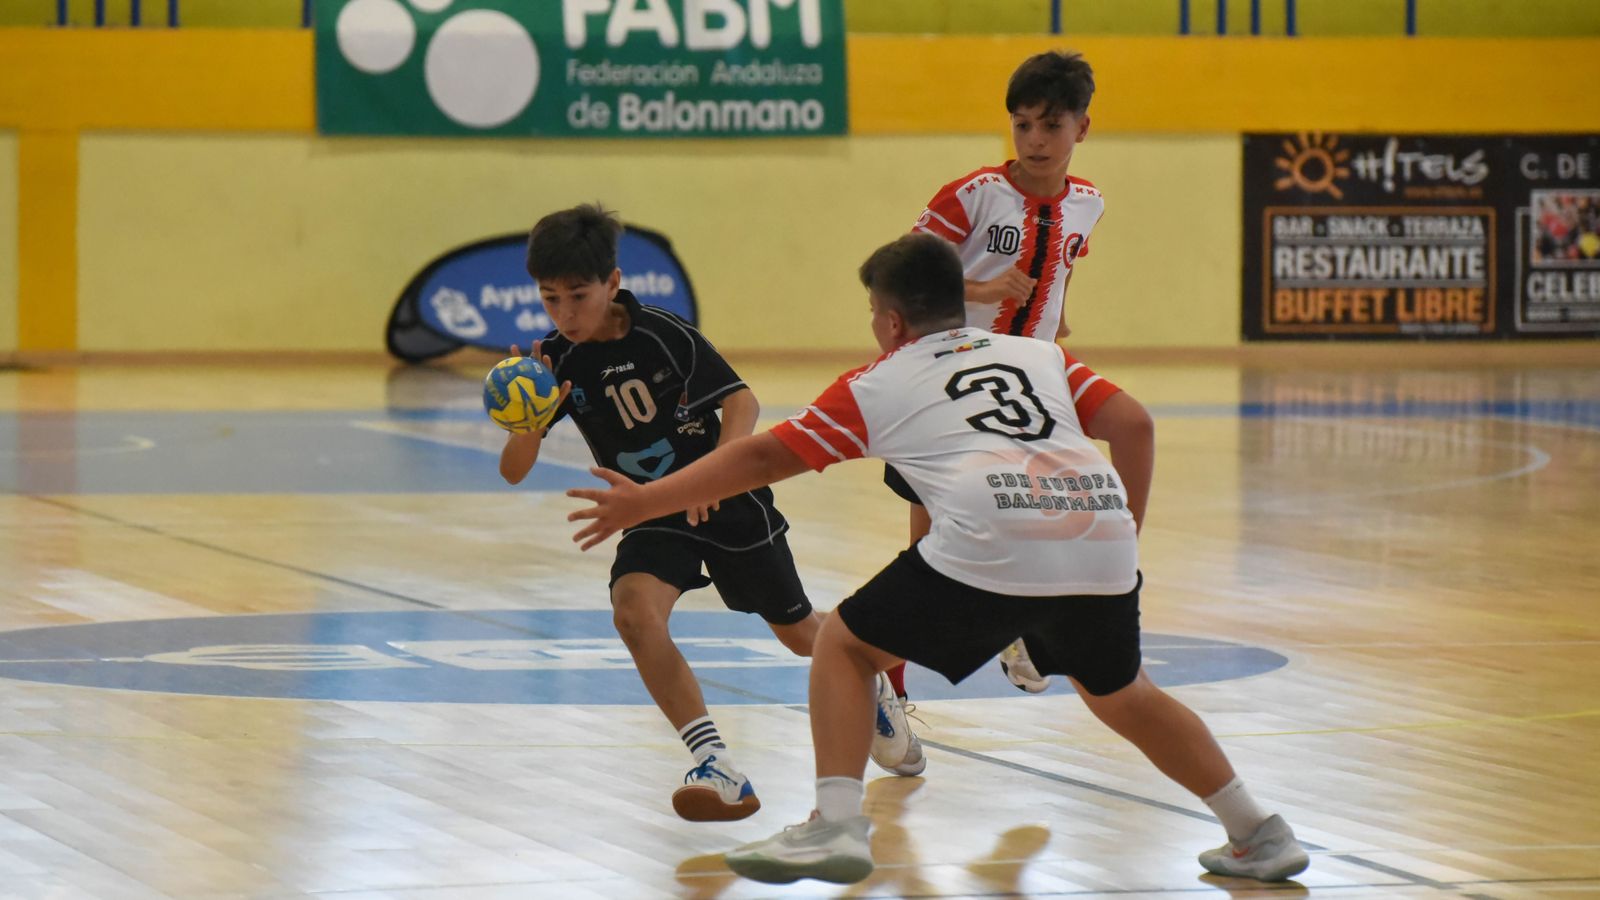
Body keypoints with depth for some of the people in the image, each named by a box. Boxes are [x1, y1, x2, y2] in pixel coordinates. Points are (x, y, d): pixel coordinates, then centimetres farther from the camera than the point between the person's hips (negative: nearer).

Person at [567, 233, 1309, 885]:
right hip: (1103, 540, 4)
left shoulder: (880, 385, 21)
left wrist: (644, 503, 28)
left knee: (845, 646, 16)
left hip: (990, 548, -4)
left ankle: (836, 825, 0)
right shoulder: (1040, 354, 28)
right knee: (1118, 692, 30)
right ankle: (1258, 834, 30)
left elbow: (763, 455, 21)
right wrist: (1128, 525, 30)